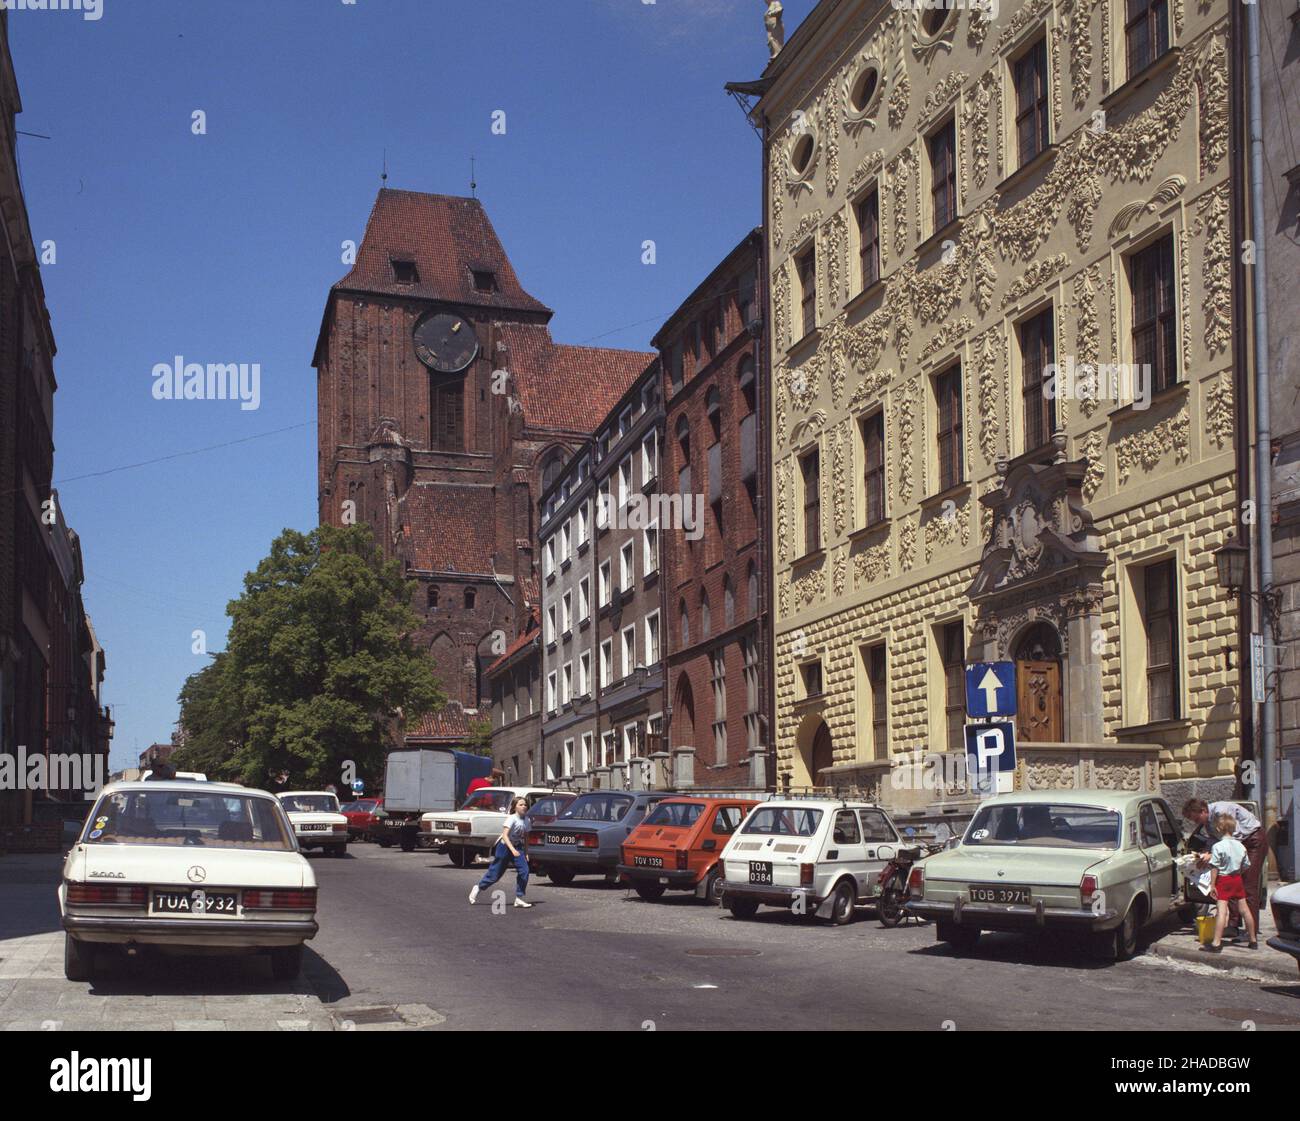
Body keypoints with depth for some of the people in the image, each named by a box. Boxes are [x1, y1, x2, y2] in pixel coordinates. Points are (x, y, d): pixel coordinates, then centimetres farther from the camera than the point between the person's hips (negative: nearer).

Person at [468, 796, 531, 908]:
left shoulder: (526, 820, 1)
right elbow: (505, 835, -29)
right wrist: (512, 850, -39)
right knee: (495, 873, 2)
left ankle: (519, 898, -5)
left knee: (524, 871, -13)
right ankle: (478, 888, 29)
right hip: (504, 846, -6)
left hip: (517, 847, 6)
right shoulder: (512, 819, -20)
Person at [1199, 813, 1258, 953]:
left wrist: (1212, 884, -10)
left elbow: (1215, 867, -14)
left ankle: (1216, 943, -17)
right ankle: (1253, 940, 25)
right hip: (1237, 879, 6)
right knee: (1244, 910, 15)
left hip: (1223, 880, -6)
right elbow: (1246, 865, 11)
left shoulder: (1218, 846, -13)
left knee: (1222, 911, -12)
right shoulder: (1240, 846, 5)